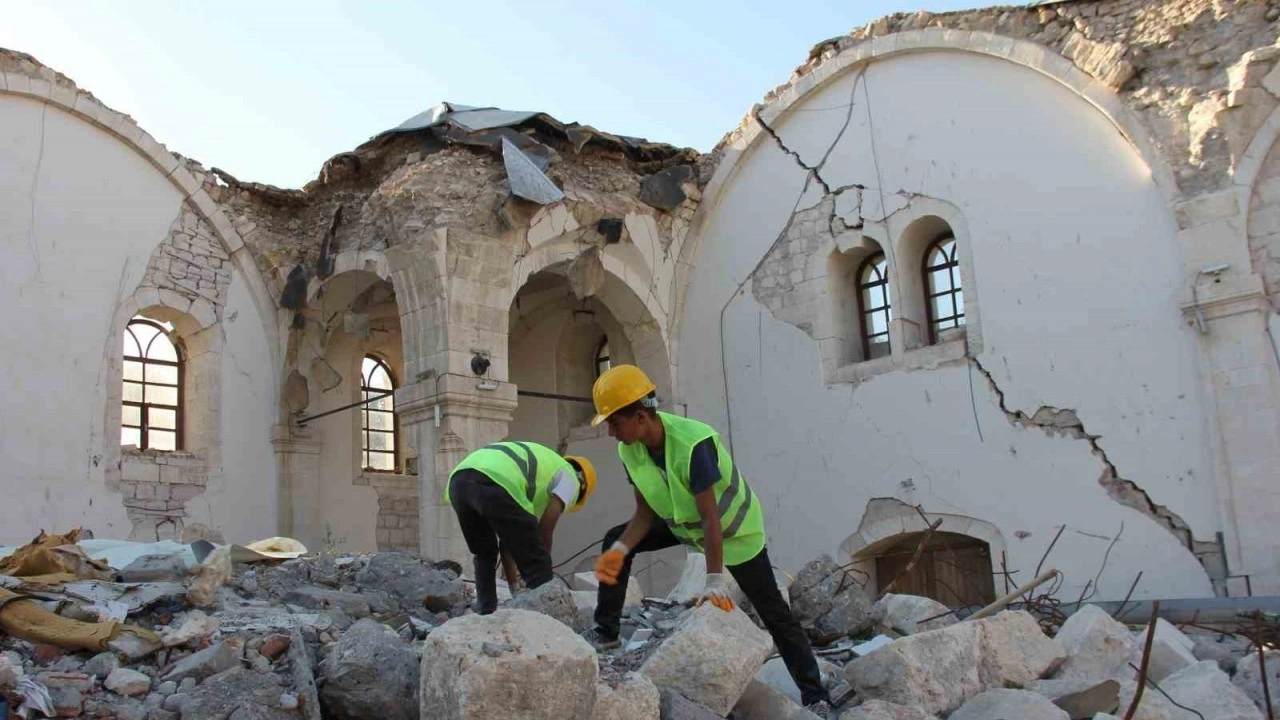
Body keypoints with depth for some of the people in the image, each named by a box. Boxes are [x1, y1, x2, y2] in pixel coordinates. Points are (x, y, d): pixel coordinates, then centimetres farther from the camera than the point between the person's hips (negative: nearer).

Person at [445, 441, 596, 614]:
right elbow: (545, 528, 9)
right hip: (495, 484, -8)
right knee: (537, 565, 6)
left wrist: (512, 581, 43)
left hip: (459, 479, 8)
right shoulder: (569, 478, 24)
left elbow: (509, 530, 41)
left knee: (485, 555, 30)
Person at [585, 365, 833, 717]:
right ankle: (606, 632, 6)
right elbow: (645, 512, -10)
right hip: (682, 523, 6)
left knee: (772, 610, -5)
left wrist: (715, 580, -39)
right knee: (614, 541, -6)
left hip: (733, 527, -6)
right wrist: (620, 549, -27)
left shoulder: (693, 443, -39)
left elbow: (710, 518, -37)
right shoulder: (629, 450, -17)